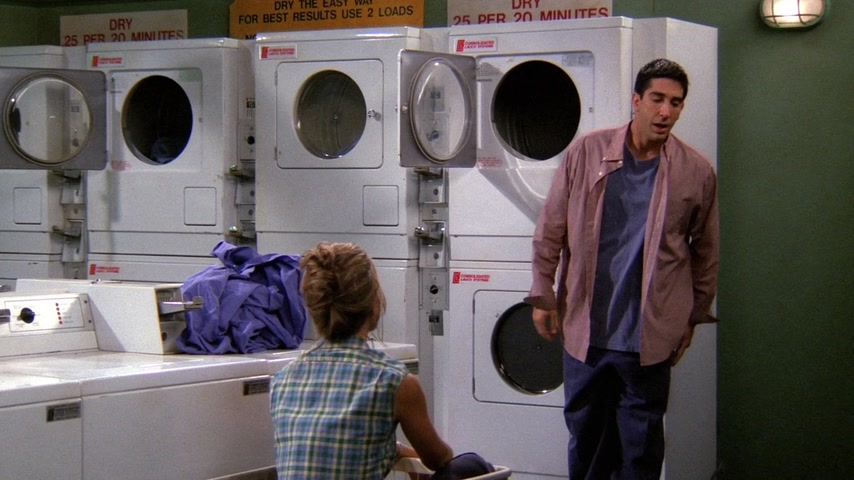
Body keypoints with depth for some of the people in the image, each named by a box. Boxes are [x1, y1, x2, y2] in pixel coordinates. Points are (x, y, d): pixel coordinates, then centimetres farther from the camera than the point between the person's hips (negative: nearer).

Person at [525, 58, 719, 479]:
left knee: (640, 437, 8)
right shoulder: (587, 152, -3)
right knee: (585, 428, 14)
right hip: (585, 323, 1)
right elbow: (550, 230, 3)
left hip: (649, 333, -1)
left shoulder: (697, 172, -3)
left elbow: (705, 253, 7)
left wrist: (693, 317, 10)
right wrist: (543, 295, 2)